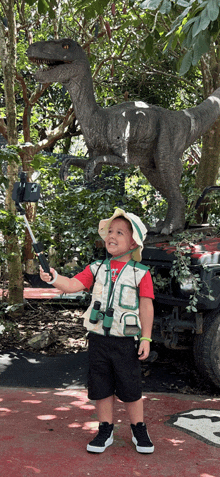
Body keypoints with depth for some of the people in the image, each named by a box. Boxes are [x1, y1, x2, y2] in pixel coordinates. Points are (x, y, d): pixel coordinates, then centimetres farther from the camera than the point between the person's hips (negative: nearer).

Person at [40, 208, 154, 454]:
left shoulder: (140, 273, -3)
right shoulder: (97, 268, 4)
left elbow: (146, 307, -4)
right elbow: (73, 285, -7)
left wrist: (146, 338, -7)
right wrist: (54, 277, -26)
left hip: (126, 341, -2)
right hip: (98, 339, 3)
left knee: (130, 389, 6)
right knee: (102, 387, 10)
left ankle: (139, 430, 26)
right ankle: (105, 431, 26)